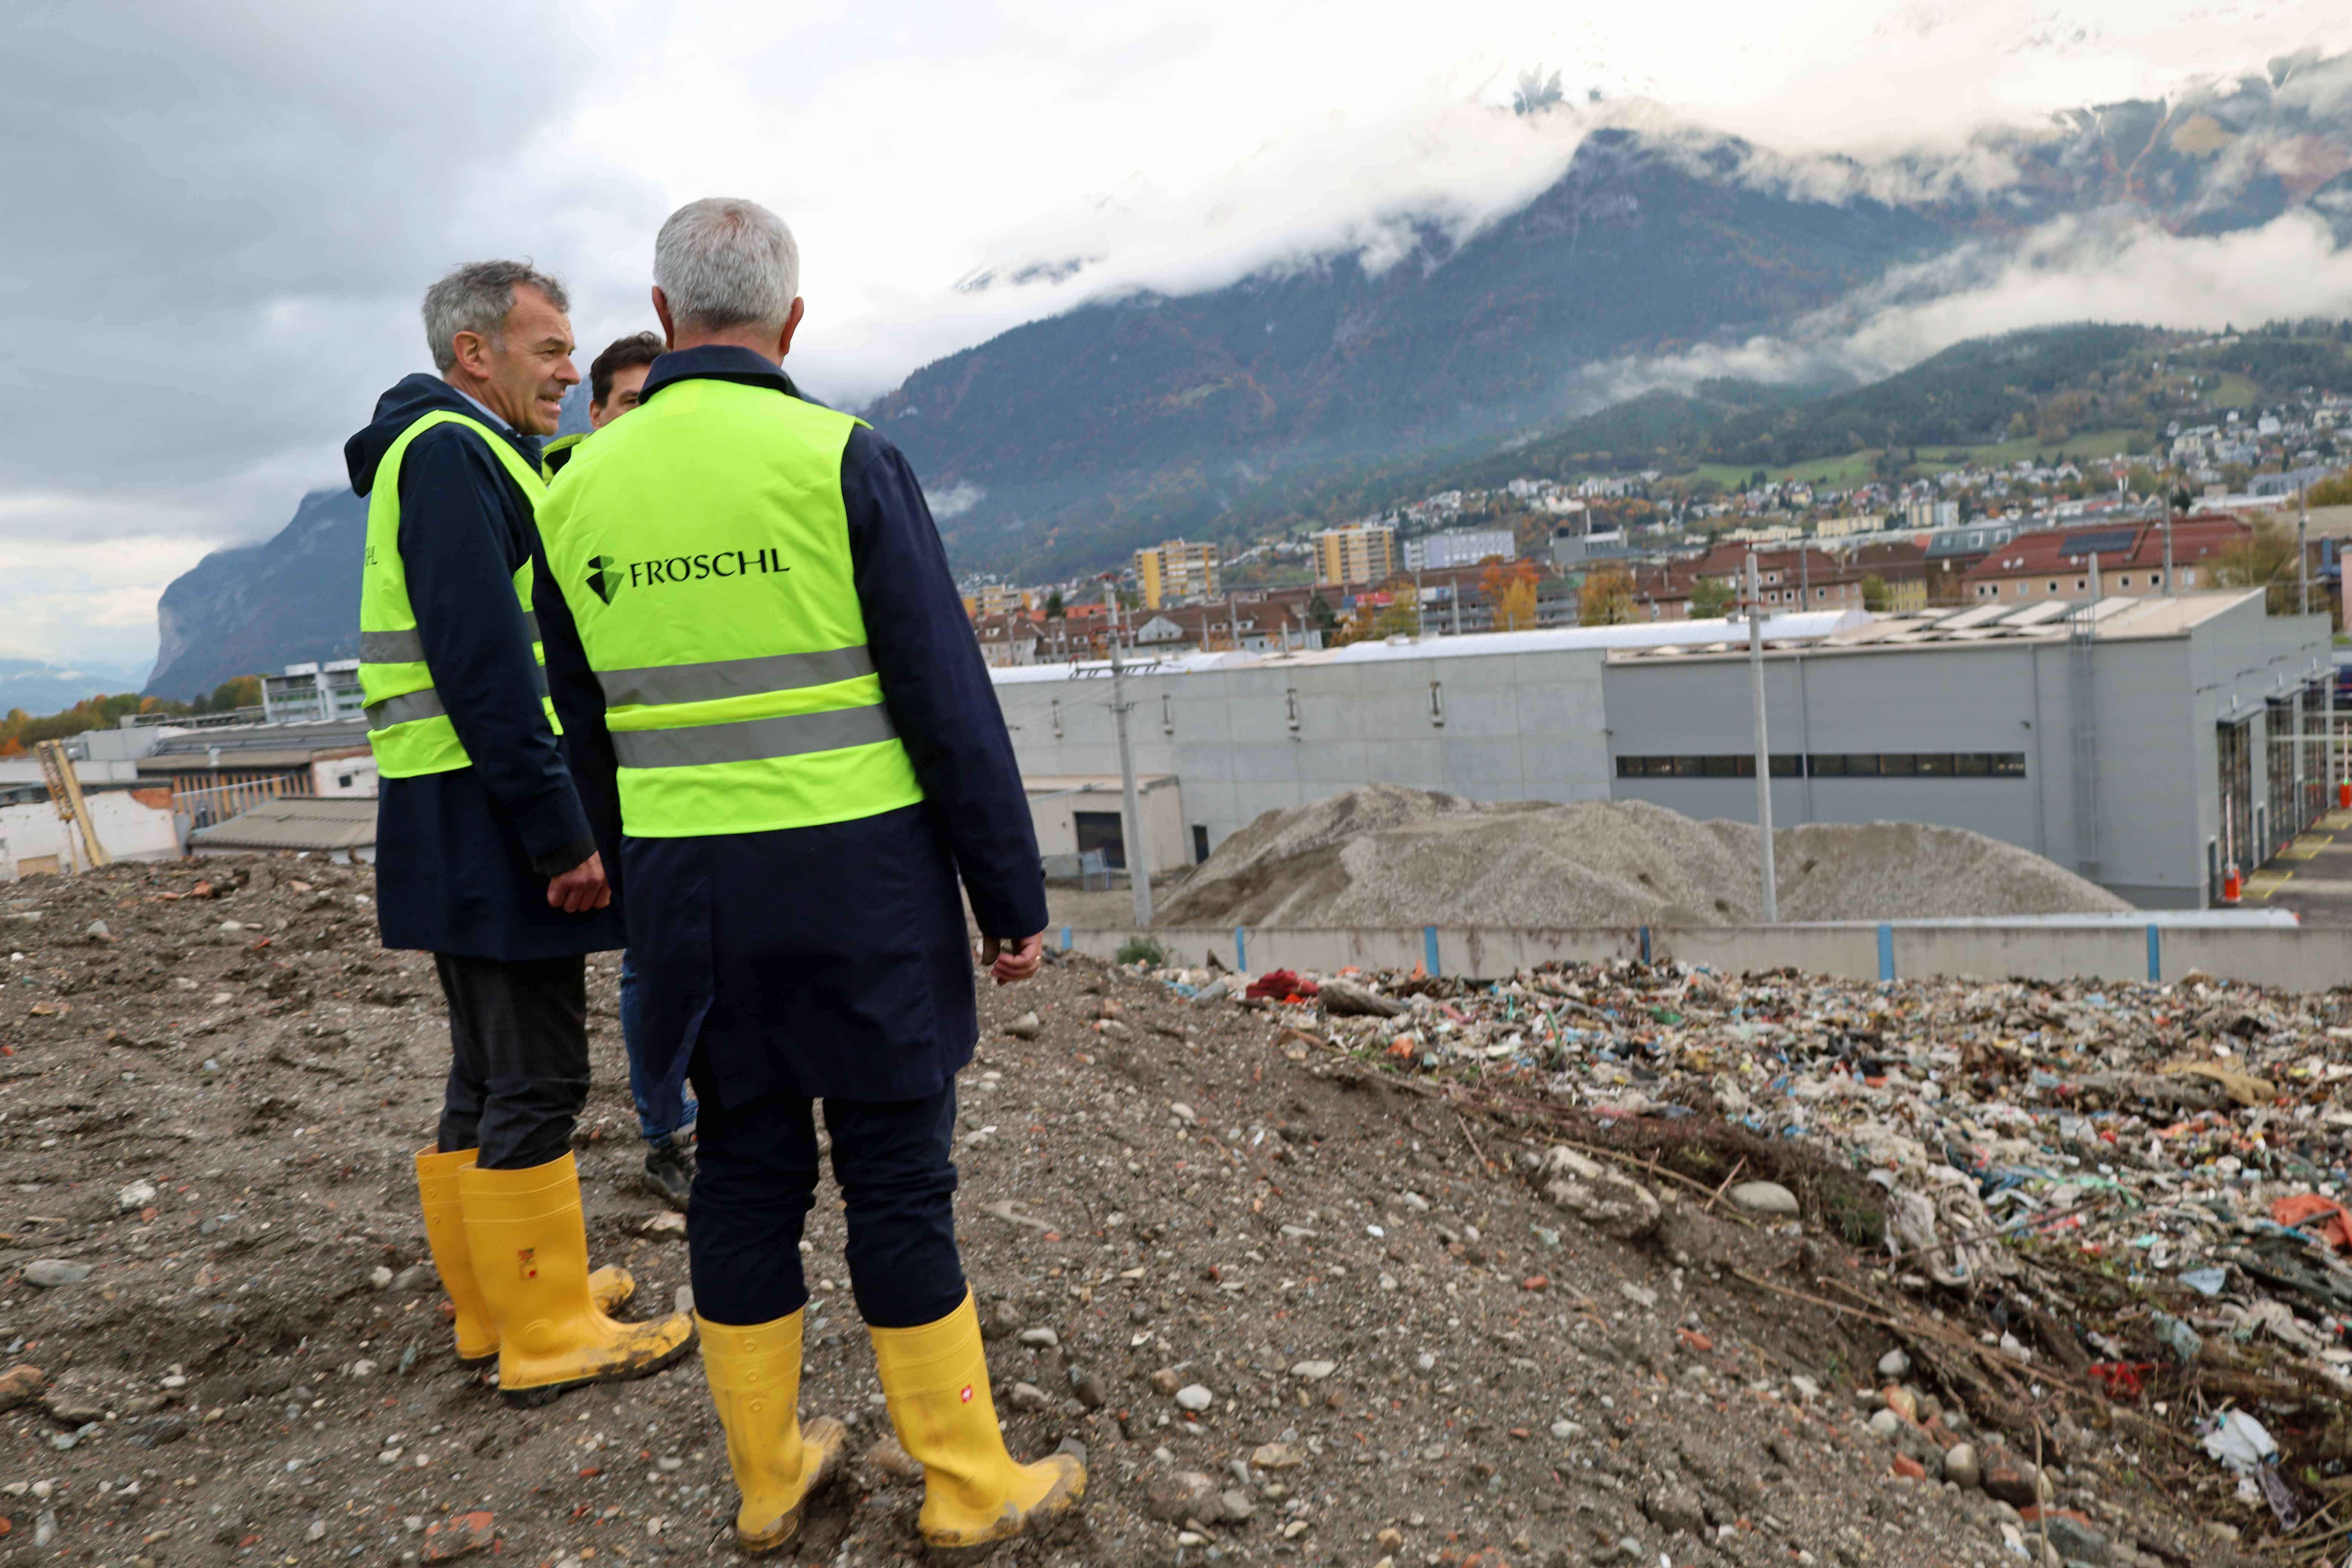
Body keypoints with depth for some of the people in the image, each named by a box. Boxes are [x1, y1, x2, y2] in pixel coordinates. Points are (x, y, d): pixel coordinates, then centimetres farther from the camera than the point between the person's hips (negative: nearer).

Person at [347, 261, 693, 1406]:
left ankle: (498, 1300, 30)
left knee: (491, 1074, 17)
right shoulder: (453, 453, -13)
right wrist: (561, 833, -22)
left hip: (465, 829, 11)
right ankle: (547, 1336, 9)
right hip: (488, 817, -11)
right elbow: (485, 662, -22)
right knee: (535, 1082, -3)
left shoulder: (464, 455, 20)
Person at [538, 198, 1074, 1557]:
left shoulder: (581, 488, 6)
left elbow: (585, 719, 12)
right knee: (898, 1178, 4)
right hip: (860, 881, -4)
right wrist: (1015, 896, -4)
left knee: (745, 1172, 14)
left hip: (687, 890, 5)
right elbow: (951, 704, -11)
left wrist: (633, 887, 21)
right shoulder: (843, 460, -9)